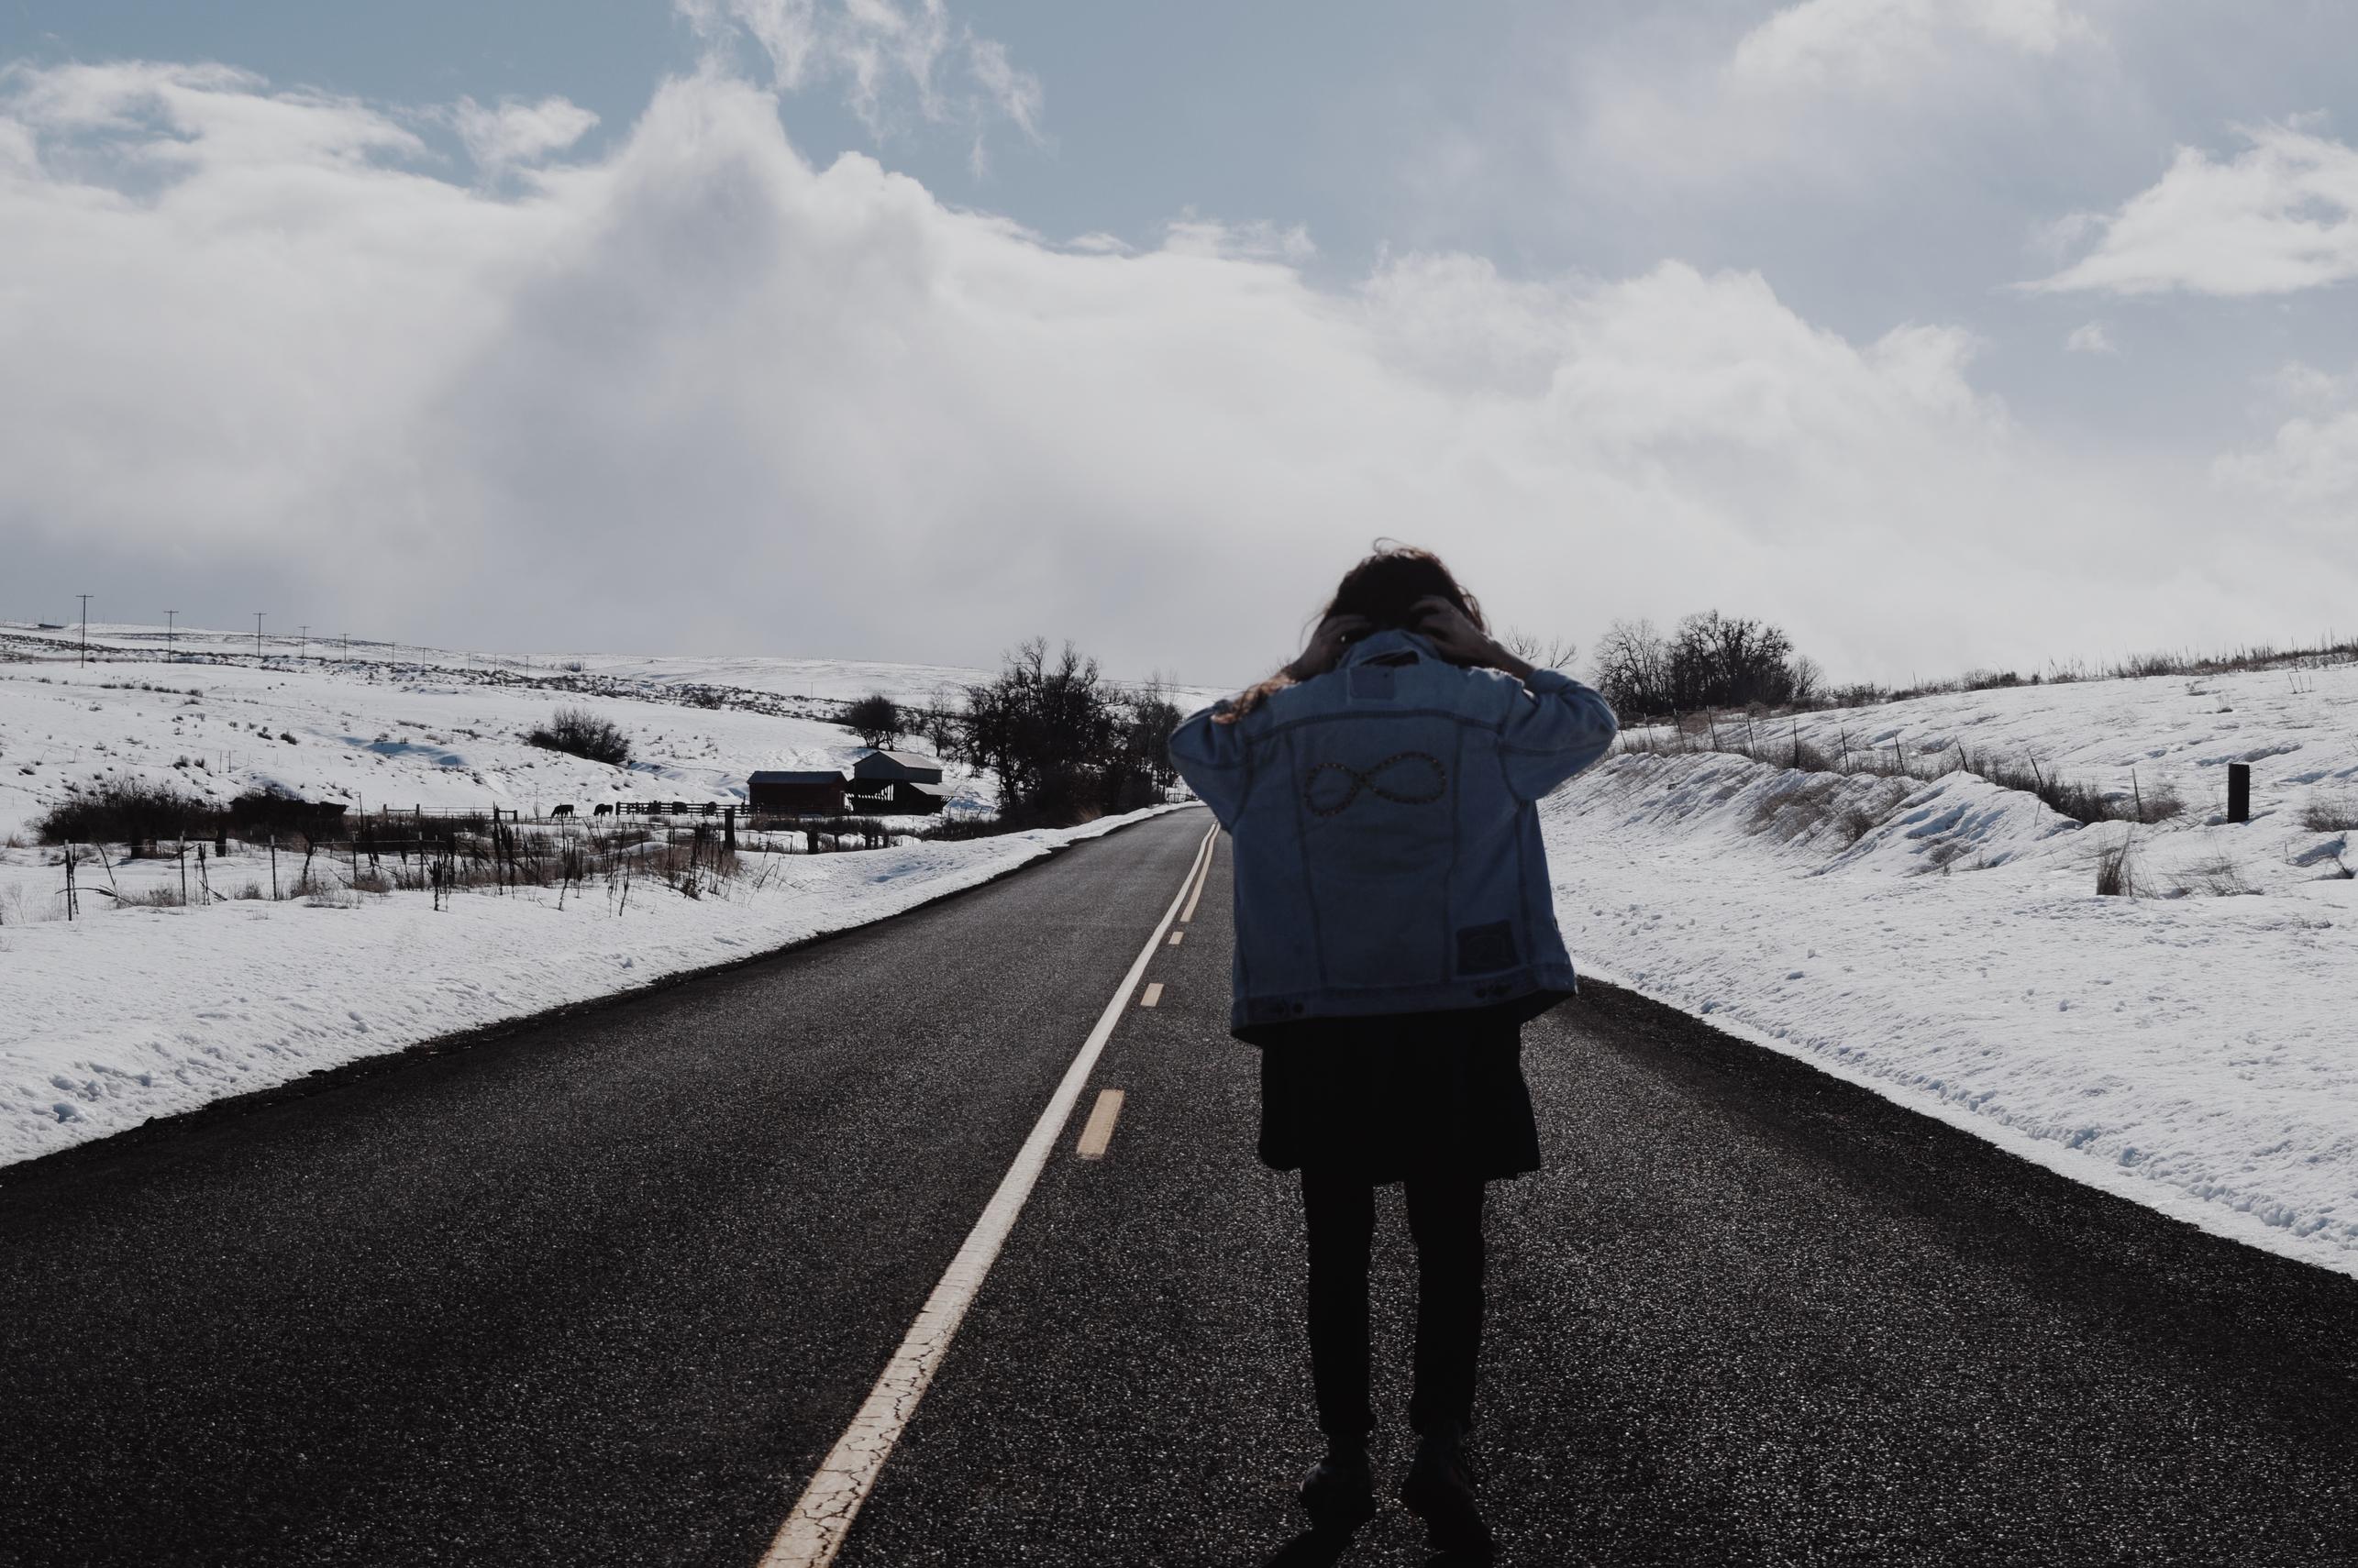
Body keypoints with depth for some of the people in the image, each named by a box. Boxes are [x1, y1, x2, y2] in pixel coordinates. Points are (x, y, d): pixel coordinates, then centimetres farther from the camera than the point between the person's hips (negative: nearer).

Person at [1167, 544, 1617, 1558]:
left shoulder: (1284, 722, 1)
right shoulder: (1487, 709, -1)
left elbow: (1194, 745, 21)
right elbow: (1590, 723, 18)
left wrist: (1296, 673, 12)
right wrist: (1490, 655, 13)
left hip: (1317, 1026, 1)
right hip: (1458, 1018, -1)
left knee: (1338, 1246, 12)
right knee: (1450, 1241, 9)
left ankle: (1344, 1455, 15)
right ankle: (1442, 1444, -2)